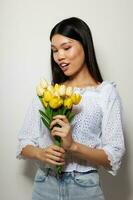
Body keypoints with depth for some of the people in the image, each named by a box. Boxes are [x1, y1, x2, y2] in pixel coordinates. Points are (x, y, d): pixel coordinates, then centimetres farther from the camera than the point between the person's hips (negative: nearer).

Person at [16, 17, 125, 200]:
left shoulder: (106, 92, -7)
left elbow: (113, 157, -10)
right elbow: (24, 144, 2)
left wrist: (73, 145, -24)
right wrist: (41, 154, -18)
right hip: (44, 185, 3)